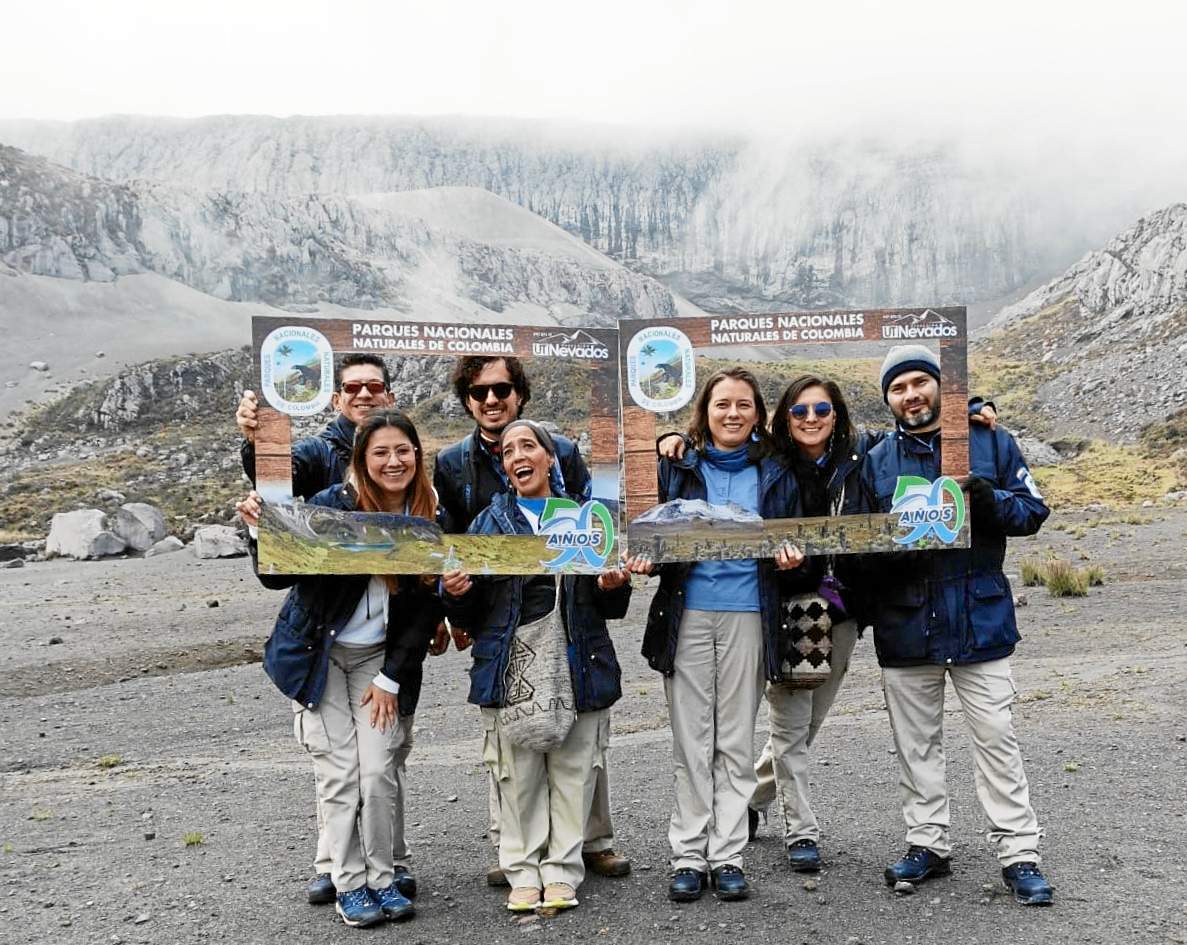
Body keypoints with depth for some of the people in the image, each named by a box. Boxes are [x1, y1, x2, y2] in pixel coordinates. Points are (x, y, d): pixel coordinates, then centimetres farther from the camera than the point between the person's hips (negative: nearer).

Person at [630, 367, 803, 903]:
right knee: (691, 739, 3)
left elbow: (793, 539, 13)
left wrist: (791, 558, -9)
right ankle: (689, 856, 12)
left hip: (748, 615, 1)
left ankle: (727, 855, 14)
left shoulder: (775, 474, 9)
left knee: (736, 740, 5)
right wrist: (646, 562, -12)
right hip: (688, 612, 0)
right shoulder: (676, 468, 7)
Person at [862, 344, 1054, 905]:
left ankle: (1019, 854, 12)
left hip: (979, 619, -2)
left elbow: (1033, 510, 3)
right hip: (904, 623, 2)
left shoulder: (990, 442, 3)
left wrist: (991, 502, -18)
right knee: (915, 743, 11)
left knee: (996, 738, 2)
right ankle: (927, 844, 25)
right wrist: (891, 545, -13)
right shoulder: (876, 460, 6)